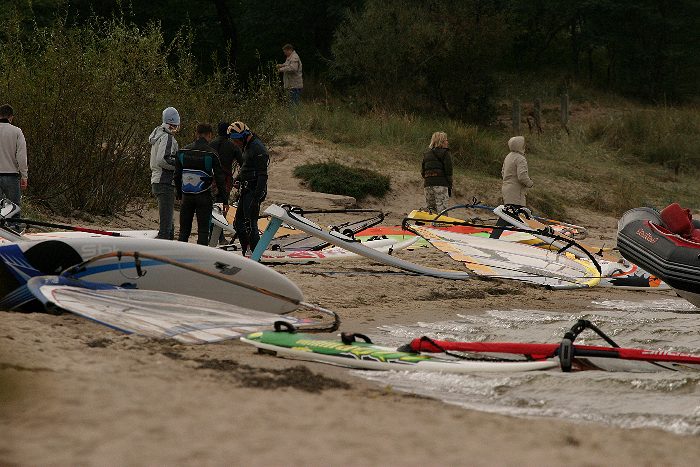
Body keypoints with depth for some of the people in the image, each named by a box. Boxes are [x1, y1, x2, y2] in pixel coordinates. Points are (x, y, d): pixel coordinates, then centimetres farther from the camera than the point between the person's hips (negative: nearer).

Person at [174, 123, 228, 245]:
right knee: (203, 230, 1)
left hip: (187, 196, 3)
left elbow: (177, 176, 10)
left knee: (184, 230, 10)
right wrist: (224, 200, -1)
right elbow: (219, 179, -7)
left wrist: (179, 194, 21)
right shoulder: (211, 154, -9)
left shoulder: (182, 152, 4)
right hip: (204, 197, -3)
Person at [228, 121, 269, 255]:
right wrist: (237, 180, 11)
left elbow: (262, 175, -21)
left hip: (254, 191, -11)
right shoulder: (247, 147, 15)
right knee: (238, 223, 14)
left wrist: (257, 196, -25)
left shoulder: (258, 148, -17)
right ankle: (246, 252, 20)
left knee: (250, 225, -10)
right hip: (246, 191, 11)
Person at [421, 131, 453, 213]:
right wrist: (449, 187, -3)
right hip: (441, 184, -6)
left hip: (427, 185, 6)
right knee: (441, 210, -9)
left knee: (430, 209, 11)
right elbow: (448, 172, -7)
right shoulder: (445, 153, -2)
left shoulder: (426, 154, 17)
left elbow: (422, 172, 17)